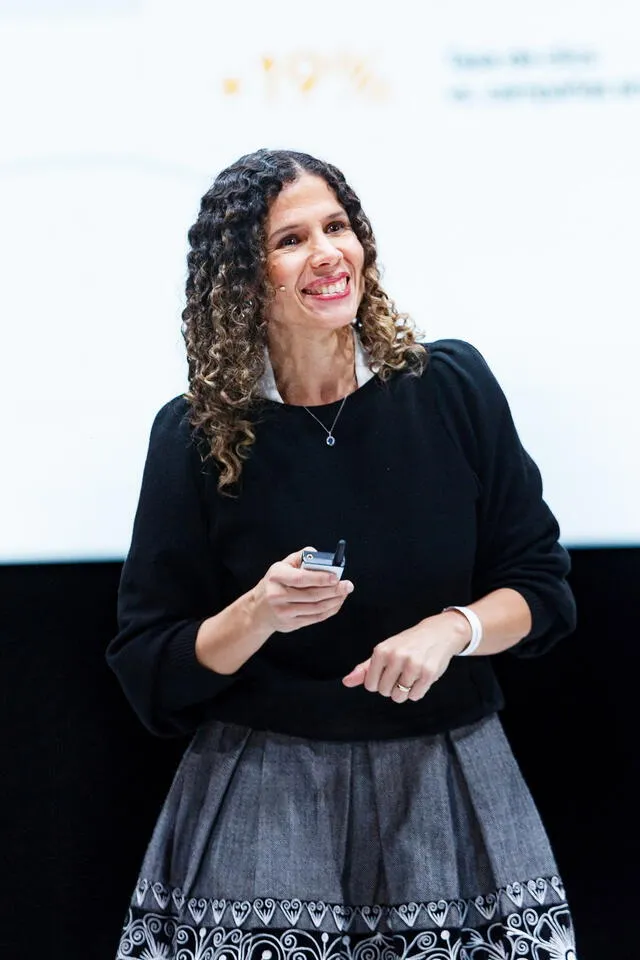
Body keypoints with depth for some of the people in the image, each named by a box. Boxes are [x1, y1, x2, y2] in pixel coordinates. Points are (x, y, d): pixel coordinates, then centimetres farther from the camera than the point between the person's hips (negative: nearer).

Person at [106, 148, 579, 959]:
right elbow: (150, 671, -1)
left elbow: (540, 584, 4)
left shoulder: (451, 386, -1)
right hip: (262, 796, -1)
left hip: (451, 791, 1)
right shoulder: (197, 436, -4)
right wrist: (257, 615, -18)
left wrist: (451, 630, -15)